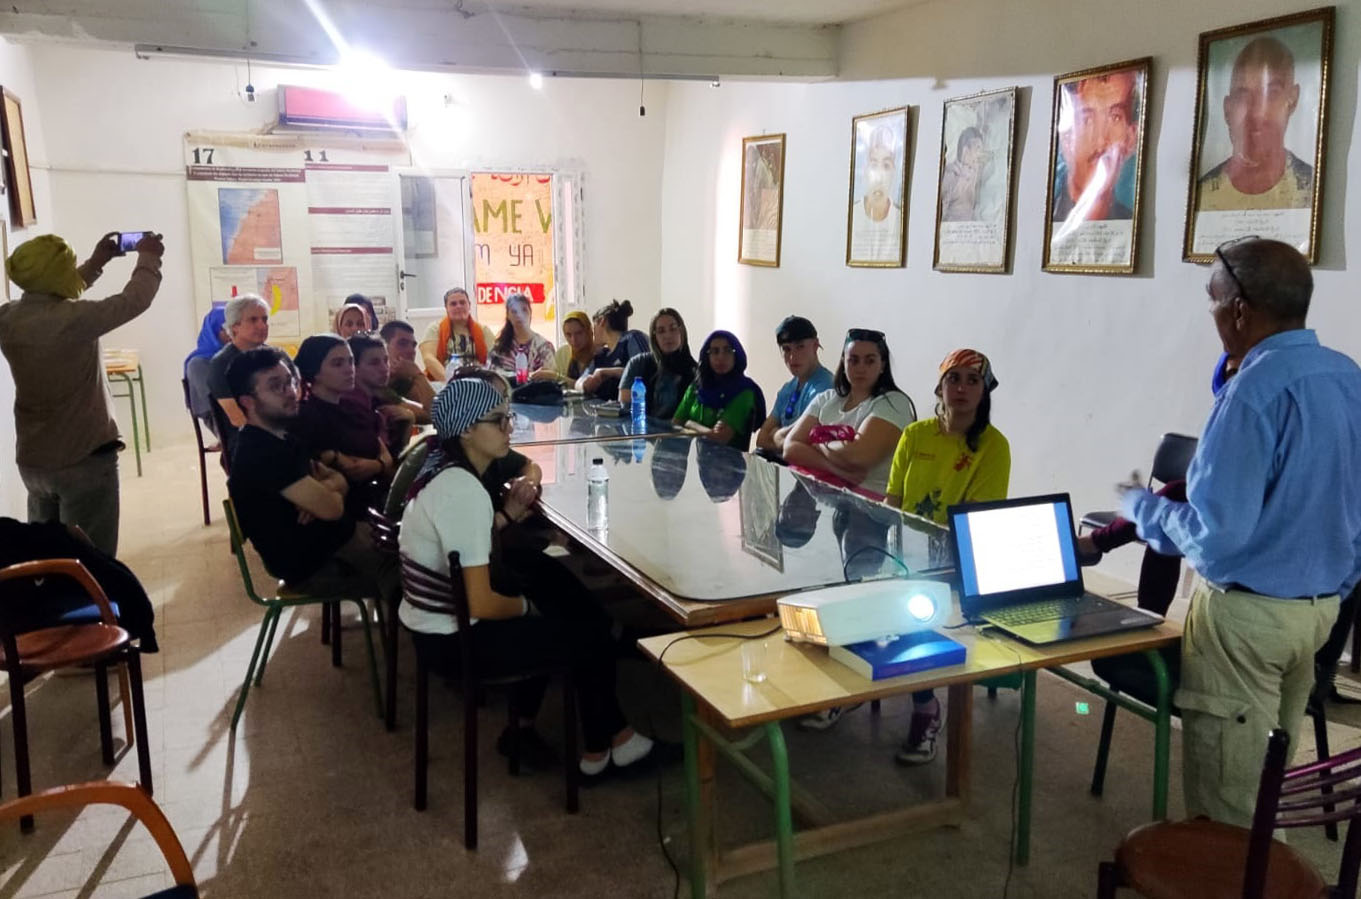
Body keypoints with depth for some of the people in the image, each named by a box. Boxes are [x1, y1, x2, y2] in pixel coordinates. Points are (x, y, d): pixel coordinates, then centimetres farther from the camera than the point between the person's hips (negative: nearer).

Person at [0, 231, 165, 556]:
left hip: (32, 461, 7)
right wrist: (148, 258, 6)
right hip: (84, 459, -7)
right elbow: (134, 300, -11)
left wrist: (96, 262, 23)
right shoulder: (72, 320, -22)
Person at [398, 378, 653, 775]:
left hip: (438, 614, 9)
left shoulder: (445, 469, 1)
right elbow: (482, 604, -28)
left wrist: (509, 514, -1)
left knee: (546, 575, 22)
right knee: (591, 633, 3)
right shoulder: (465, 491, -27)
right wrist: (528, 606, -9)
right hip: (453, 637, -9)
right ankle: (601, 746, 26)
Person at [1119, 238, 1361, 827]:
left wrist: (1140, 506, -9)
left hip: (1249, 613, -8)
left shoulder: (1254, 390, -23)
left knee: (1224, 795, 6)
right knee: (1271, 773, 22)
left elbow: (1215, 535, -24)